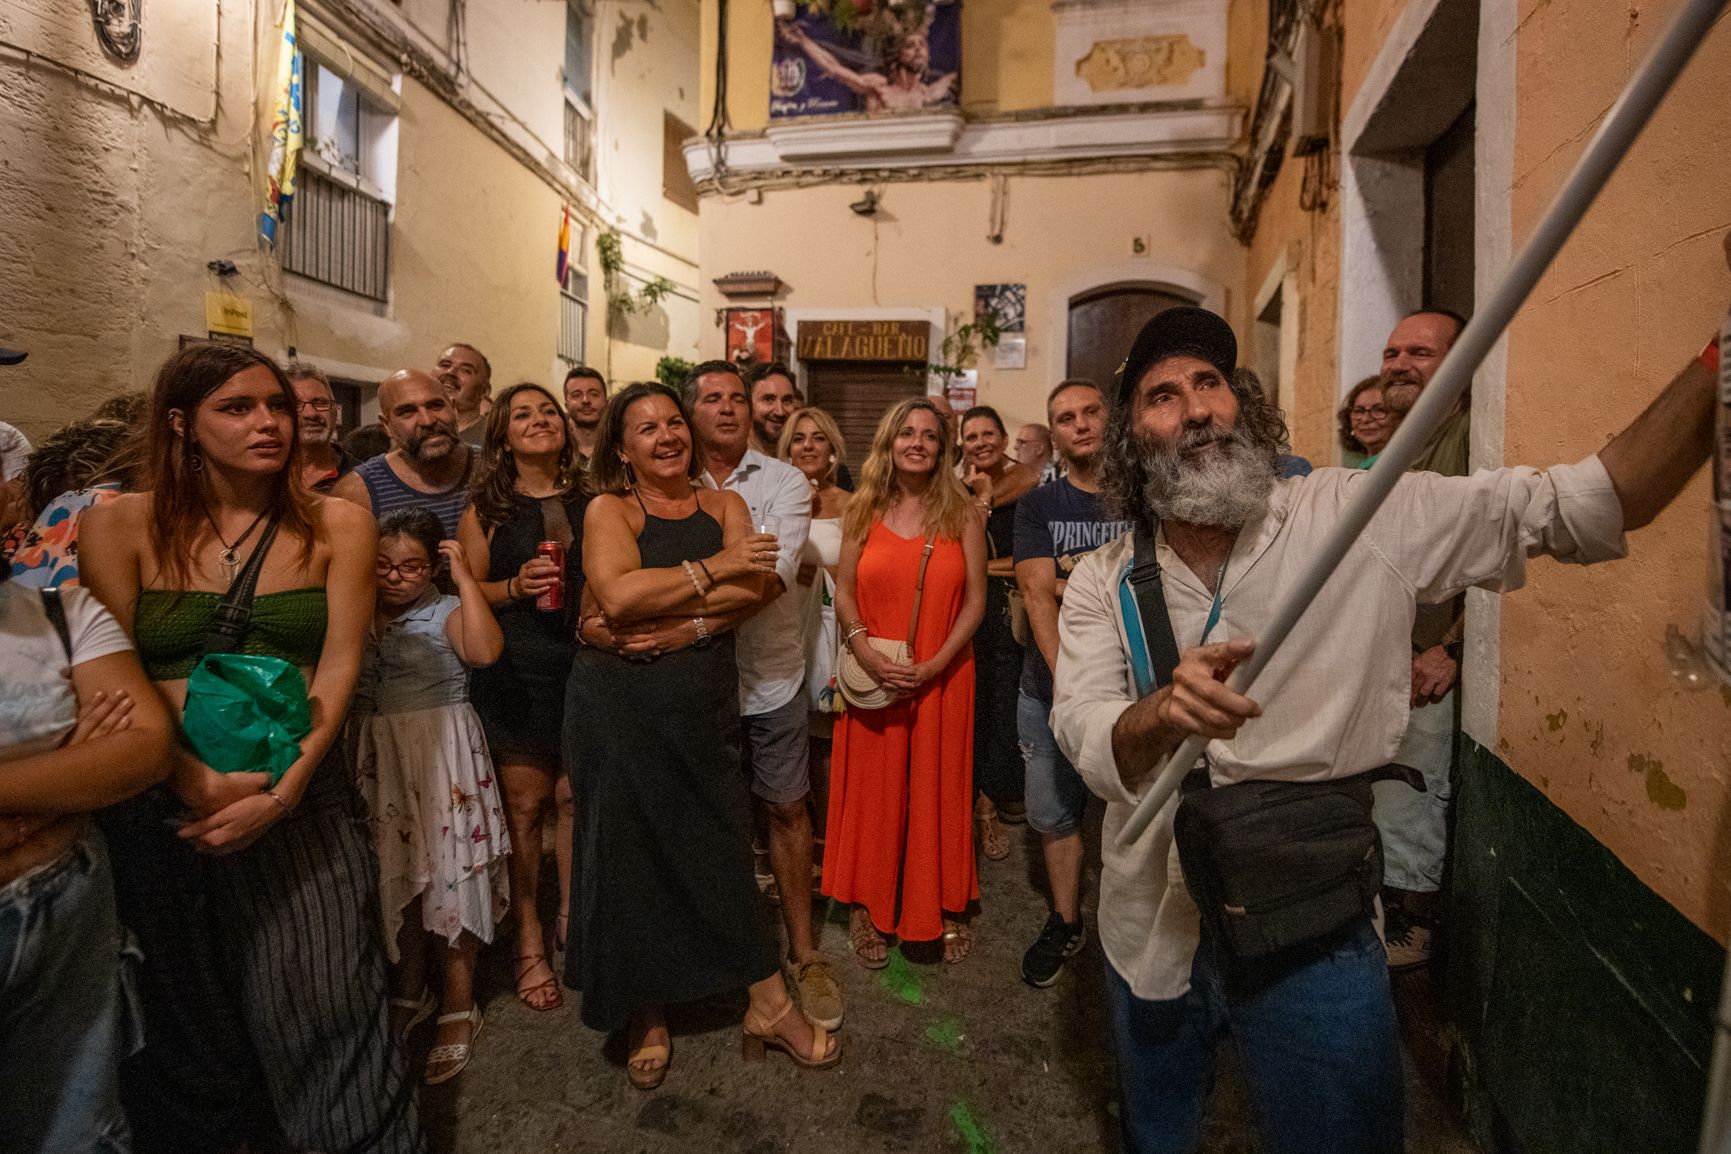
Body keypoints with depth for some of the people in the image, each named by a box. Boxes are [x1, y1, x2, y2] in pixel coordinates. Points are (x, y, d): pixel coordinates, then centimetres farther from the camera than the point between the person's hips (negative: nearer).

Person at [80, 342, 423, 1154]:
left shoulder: (337, 526, -1)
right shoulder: (121, 525, -1)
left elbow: (339, 664, -5)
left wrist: (285, 785, -15)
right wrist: (196, 779, -17)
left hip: (303, 791, 0)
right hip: (163, 800, 1)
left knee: (324, 995, 4)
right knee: (187, 1010, 17)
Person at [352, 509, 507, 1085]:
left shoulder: (445, 613, -9)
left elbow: (485, 649, -29)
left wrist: (465, 574, -23)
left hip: (441, 761, -5)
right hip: (377, 761, 5)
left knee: (445, 875, 3)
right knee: (392, 877, 16)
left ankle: (458, 1008, 21)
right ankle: (408, 993, 38)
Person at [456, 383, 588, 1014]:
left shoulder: (591, 503, 9)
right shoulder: (486, 509, 5)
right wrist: (515, 587, -13)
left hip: (584, 665, 2)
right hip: (515, 671, -1)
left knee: (575, 795, 4)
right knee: (525, 803, 2)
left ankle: (570, 919, 25)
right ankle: (529, 942, 17)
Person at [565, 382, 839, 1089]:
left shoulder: (723, 505, 8)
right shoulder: (608, 509, -1)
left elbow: (753, 587, -8)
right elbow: (617, 594, -19)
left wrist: (669, 623, -18)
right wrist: (714, 567, -14)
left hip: (703, 702, 2)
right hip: (620, 705, -2)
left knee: (721, 843, 7)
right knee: (631, 851, 9)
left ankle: (769, 1006, 23)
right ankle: (645, 1017, 30)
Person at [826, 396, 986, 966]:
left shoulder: (963, 514, 1)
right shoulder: (862, 512, 4)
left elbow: (976, 600, -2)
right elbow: (843, 593, 2)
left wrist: (936, 664, -13)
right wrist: (866, 653, -13)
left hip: (942, 678, 0)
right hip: (875, 680, 1)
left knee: (937, 788, 10)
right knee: (872, 789, 9)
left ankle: (944, 908, 27)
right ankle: (867, 908, 25)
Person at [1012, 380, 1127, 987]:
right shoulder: (1037, 505, 6)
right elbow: (1037, 595, -6)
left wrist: (1073, 584, -13)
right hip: (1051, 685, 1)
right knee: (1054, 812, 8)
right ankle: (1066, 924, 29)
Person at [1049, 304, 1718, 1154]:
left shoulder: (1358, 517, -9)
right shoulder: (1102, 582, -8)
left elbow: (1585, 505, -10)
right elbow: (1087, 743, -20)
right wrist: (1164, 713, -41)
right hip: (1153, 931, 2)